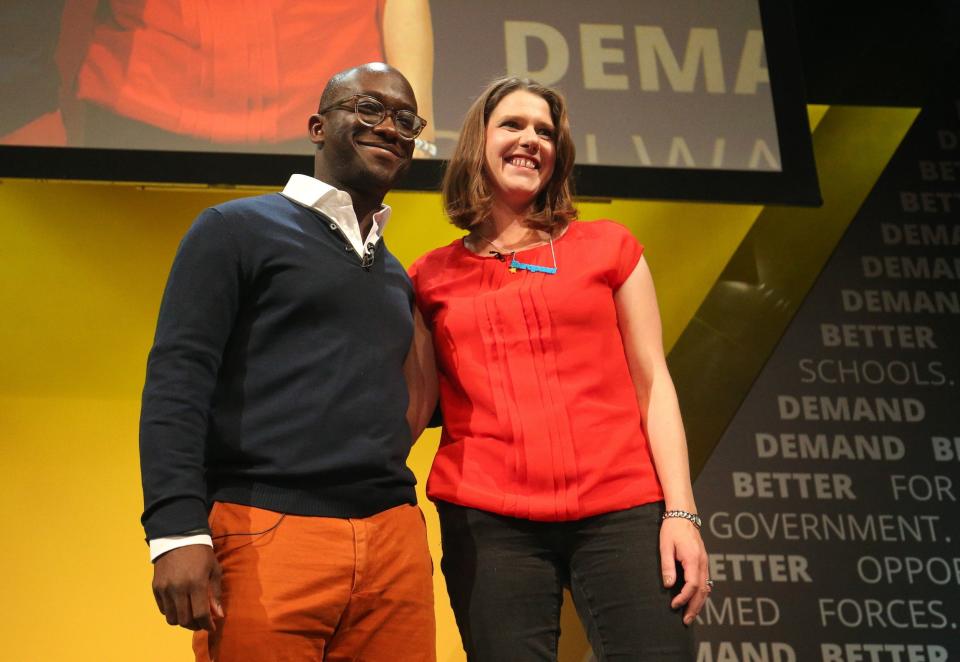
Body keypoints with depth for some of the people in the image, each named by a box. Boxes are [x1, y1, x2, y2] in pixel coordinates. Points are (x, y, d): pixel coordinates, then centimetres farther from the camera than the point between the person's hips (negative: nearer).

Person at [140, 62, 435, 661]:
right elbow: (177, 381, -6)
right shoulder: (237, 230, 3)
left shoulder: (396, 277, 22)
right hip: (266, 534, -5)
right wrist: (178, 529, -17)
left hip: (395, 545, 6)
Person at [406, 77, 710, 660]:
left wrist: (680, 511, -2)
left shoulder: (608, 247, 13)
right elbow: (412, 405, 13)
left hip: (621, 511, 0)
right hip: (487, 522, 0)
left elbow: (652, 384, 8)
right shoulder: (432, 277, 13)